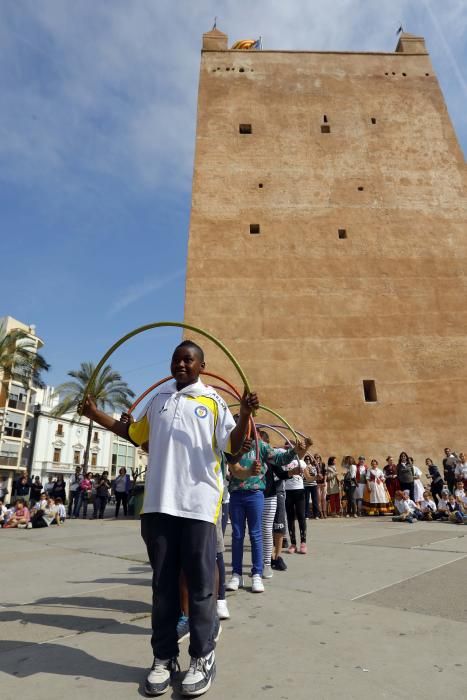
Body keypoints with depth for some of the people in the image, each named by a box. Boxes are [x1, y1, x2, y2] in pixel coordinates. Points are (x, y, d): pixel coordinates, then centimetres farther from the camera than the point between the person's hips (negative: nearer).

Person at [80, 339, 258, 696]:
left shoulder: (213, 401, 2)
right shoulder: (158, 398, 13)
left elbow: (232, 446, -3)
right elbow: (135, 433, 25)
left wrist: (245, 416, -21)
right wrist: (97, 415, 17)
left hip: (199, 503, -3)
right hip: (159, 502, 4)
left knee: (200, 583, 7)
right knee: (163, 582, 14)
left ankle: (202, 658, 25)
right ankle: (164, 657, 31)